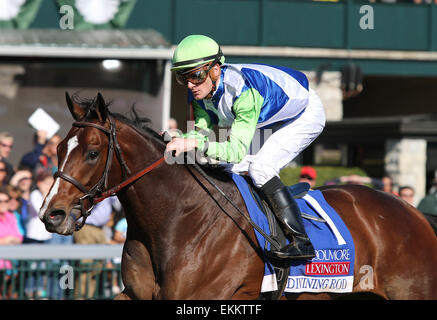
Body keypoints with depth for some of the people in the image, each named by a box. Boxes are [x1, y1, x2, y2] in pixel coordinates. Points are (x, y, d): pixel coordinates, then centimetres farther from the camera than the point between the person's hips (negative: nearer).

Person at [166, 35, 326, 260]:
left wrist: (196, 144, -54)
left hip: (306, 115, -9)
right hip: (271, 121, 9)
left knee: (260, 169, -23)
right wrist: (178, 138, -34)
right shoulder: (200, 90, -18)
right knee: (233, 169, 1)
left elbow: (238, 150, -43)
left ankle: (301, 242, -20)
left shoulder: (243, 89, -41)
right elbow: (202, 130, -13)